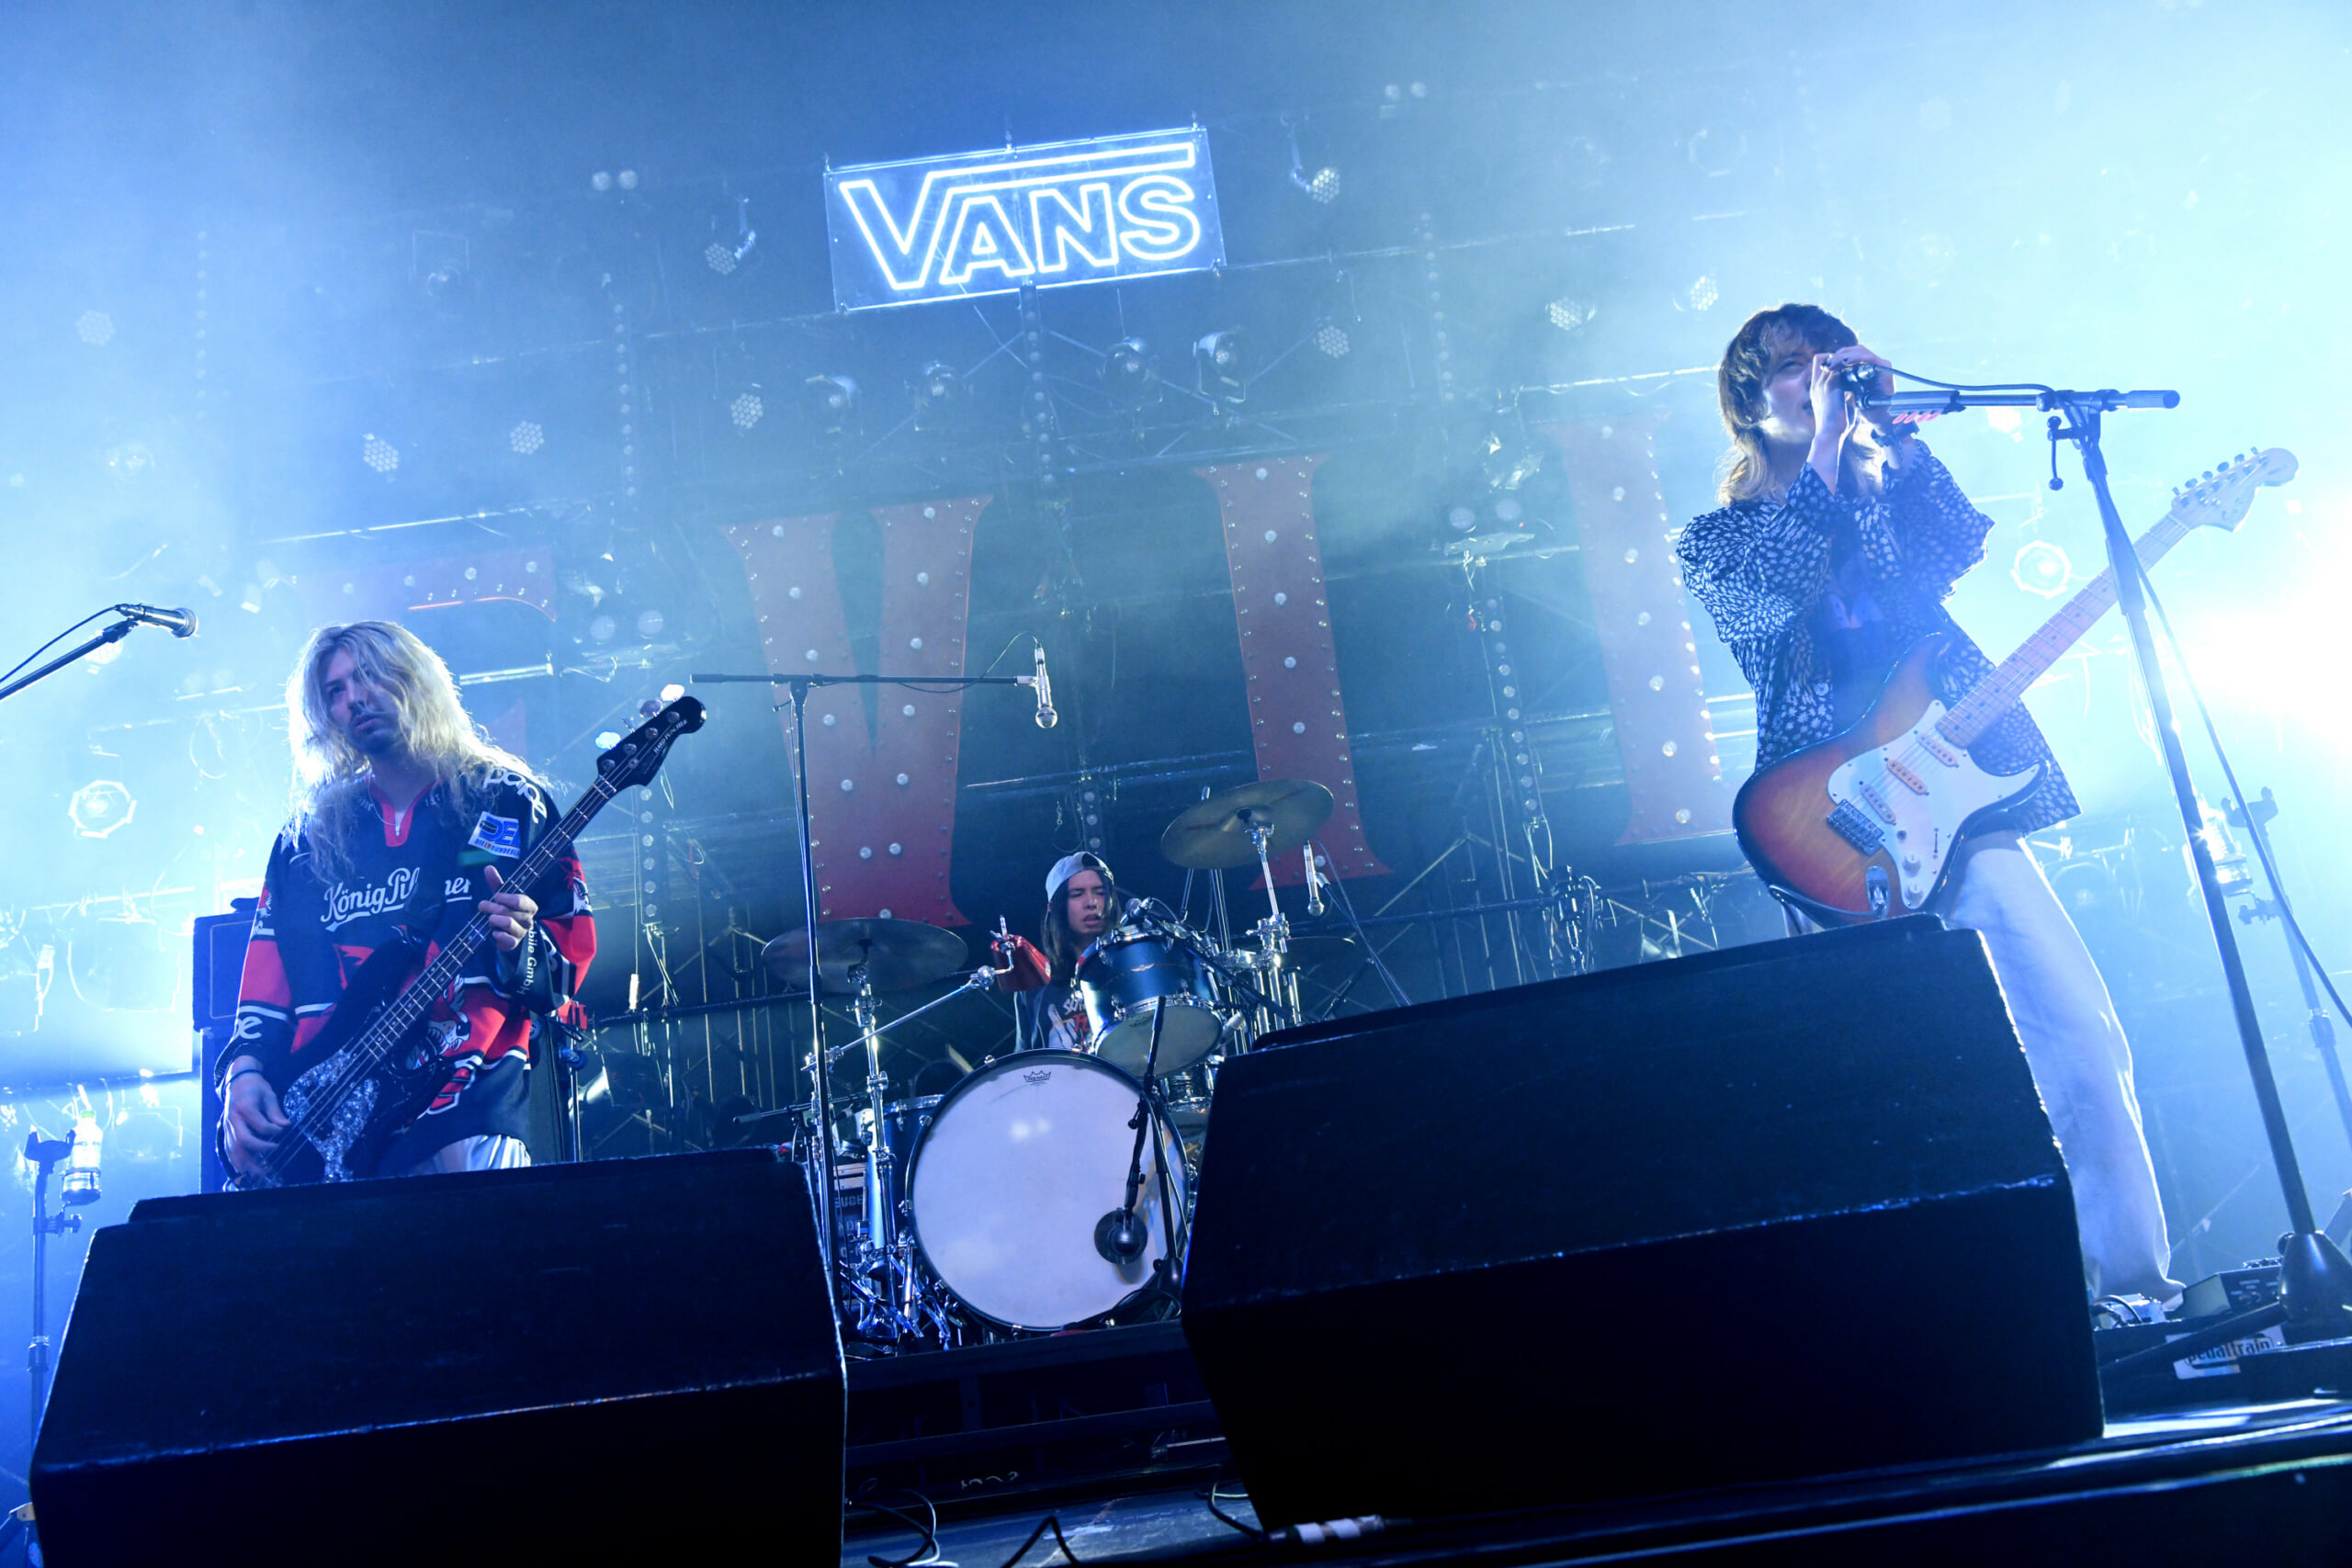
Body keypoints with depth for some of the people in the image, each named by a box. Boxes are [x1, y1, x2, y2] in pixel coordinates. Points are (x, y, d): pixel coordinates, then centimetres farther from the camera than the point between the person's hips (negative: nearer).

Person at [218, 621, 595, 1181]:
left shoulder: (508, 803, 7)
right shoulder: (308, 836, 18)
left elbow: (572, 961, 3)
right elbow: (267, 982, 14)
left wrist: (520, 948, -18)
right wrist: (243, 1070, -3)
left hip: (462, 1108, -3)